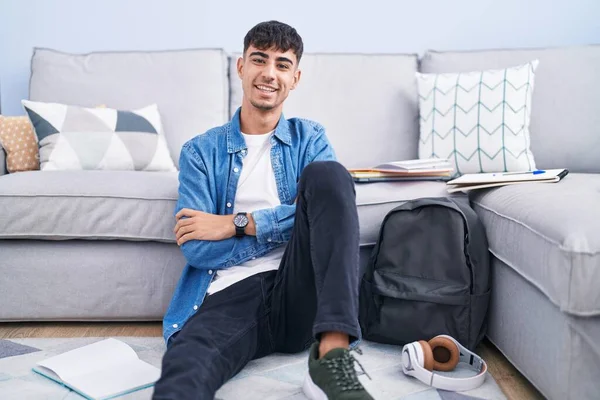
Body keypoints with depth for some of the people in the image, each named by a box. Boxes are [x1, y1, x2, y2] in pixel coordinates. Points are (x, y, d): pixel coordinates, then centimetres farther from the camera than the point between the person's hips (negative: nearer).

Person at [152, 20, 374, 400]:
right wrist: (285, 225, -4)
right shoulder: (201, 151, 13)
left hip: (298, 297, 4)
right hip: (229, 298, -4)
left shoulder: (310, 138, 16)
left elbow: (331, 210, -5)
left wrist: (236, 224, -6)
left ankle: (333, 354, -32)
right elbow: (197, 249, 1)